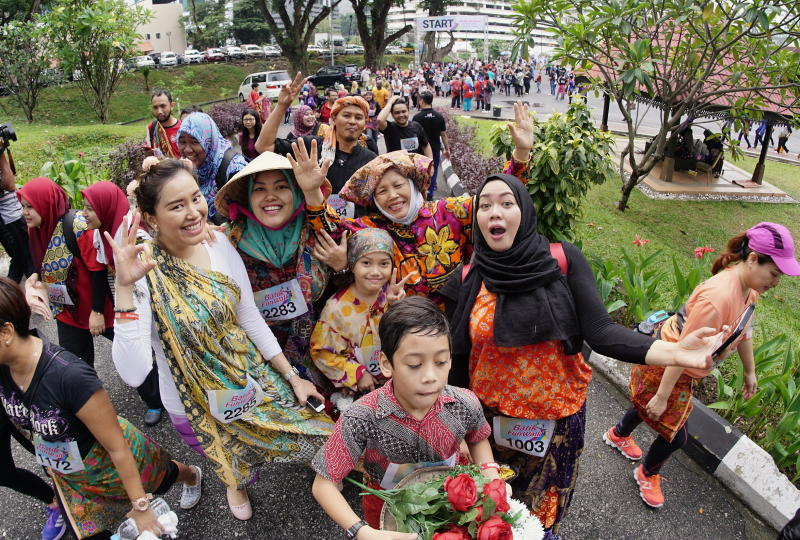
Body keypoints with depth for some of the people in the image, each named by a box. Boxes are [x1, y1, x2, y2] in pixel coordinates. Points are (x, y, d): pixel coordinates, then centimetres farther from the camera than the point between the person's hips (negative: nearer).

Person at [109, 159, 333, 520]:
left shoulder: (218, 242, -10)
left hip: (251, 377, 4)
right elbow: (133, 374, -33)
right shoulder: (146, 272, -24)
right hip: (196, 406, -4)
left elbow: (250, 316, 0)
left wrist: (292, 376, 3)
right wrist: (125, 287, -40)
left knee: (320, 432, 7)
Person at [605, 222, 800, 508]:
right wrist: (662, 396, -25)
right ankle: (648, 474, 36)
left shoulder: (749, 288, -7)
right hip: (664, 369, -9)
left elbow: (744, 330, 12)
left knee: (647, 406, 30)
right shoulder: (719, 297, -36)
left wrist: (749, 371, 22)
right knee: (674, 436, 6)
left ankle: (618, 434, 59)